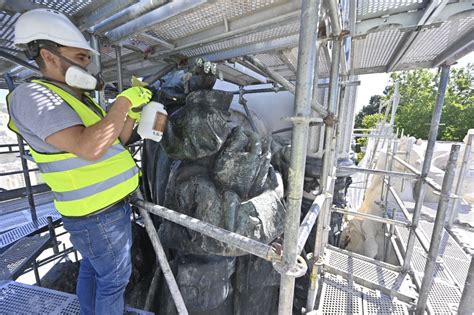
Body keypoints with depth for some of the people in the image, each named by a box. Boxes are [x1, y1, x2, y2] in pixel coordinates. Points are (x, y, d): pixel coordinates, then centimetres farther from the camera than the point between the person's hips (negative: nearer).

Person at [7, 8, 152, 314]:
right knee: (114, 278, 12)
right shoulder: (32, 95, -17)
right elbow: (90, 148, -33)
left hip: (97, 209, 9)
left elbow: (115, 141, 13)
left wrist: (134, 112, -1)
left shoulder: (78, 100, 11)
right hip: (100, 216, -9)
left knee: (92, 270, 28)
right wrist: (124, 102, -23)